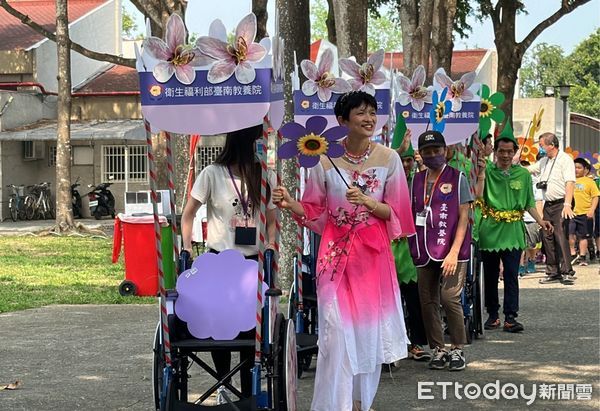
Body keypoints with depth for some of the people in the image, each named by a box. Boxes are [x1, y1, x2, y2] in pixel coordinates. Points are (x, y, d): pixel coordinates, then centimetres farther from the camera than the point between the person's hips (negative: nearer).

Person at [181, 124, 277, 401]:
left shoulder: (265, 177, 4)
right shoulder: (213, 174, -4)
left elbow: (271, 220, 14)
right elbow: (188, 214, 5)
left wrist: (271, 245, -3)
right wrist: (187, 247, -5)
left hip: (253, 262, 2)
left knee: (251, 328, -1)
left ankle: (249, 393, 7)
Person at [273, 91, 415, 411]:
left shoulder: (388, 158, -1)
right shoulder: (325, 160, -4)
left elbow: (395, 213, 0)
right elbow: (313, 212, 3)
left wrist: (367, 203, -17)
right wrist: (289, 204, -17)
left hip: (373, 252, 2)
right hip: (336, 252, -1)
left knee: (369, 326, 8)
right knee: (336, 328, -5)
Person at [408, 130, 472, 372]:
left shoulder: (457, 179, 0)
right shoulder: (416, 180, 13)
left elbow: (463, 217, -5)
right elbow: (410, 214, 16)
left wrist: (454, 252, -13)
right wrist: (412, 248, 3)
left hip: (451, 251, -4)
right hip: (424, 251, 5)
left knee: (449, 298, -13)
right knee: (428, 301, 3)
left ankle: (457, 349, 1)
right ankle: (437, 350, 14)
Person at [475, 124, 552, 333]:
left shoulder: (523, 174, 9)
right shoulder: (487, 171, 2)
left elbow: (529, 203, 14)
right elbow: (478, 196, -10)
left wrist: (540, 220, 2)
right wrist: (481, 174, -15)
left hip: (513, 232, 0)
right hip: (490, 230, 0)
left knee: (511, 275, -5)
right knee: (490, 275, 8)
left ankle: (510, 317, -3)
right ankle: (493, 315, 19)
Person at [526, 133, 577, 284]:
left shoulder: (565, 159, -7)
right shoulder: (544, 161, 17)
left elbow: (570, 183, -16)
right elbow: (527, 170, 29)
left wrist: (567, 205, -24)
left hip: (561, 204, -8)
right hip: (548, 204, 8)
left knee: (560, 236, -15)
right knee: (547, 238, 6)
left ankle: (567, 272, -15)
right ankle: (553, 272, 12)